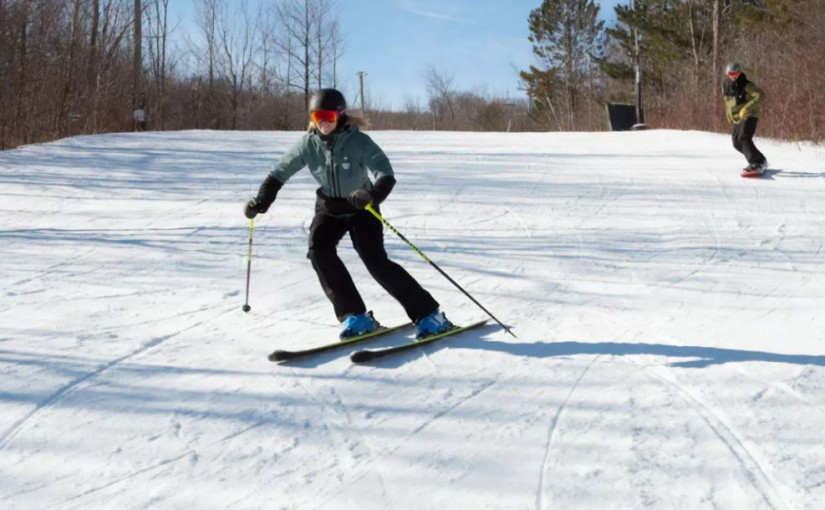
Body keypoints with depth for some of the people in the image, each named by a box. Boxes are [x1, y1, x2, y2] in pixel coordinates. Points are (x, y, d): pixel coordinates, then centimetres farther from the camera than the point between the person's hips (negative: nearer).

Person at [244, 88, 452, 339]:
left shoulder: (358, 141, -24)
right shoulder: (308, 143, -12)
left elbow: (386, 174, -34)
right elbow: (280, 173, -2)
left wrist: (373, 195, -55)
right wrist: (261, 200, -15)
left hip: (360, 208, -4)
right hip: (329, 207, 4)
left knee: (376, 262, -17)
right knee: (318, 249, -22)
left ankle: (429, 315, -6)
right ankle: (355, 316, -16)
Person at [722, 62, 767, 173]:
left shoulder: (746, 85, -18)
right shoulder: (726, 86, 3)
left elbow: (761, 95, -30)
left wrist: (746, 108, -37)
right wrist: (728, 114, 26)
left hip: (749, 116, -8)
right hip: (736, 119, 8)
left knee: (743, 139, -26)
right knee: (737, 144, 10)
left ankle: (756, 164, -28)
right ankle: (760, 160, 25)